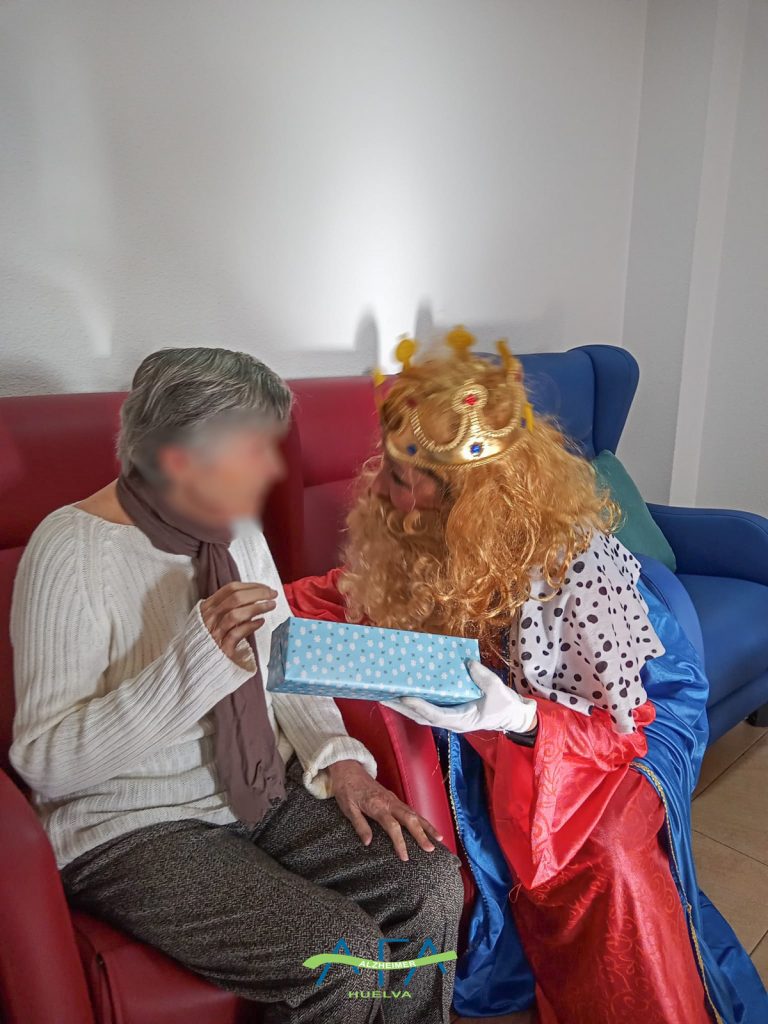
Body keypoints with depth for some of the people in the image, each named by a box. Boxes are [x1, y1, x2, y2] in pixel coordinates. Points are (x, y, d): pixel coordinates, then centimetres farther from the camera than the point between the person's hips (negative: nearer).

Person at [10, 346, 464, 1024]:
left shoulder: (236, 529, 3)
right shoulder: (73, 548, -19)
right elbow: (44, 762, -21)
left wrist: (339, 759, -5)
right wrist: (196, 657, -33)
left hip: (264, 793, 6)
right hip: (134, 831, -6)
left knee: (434, 882, -11)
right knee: (341, 952, -23)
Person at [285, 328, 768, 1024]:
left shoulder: (579, 564, -31)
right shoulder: (409, 531, -16)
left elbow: (624, 727, -22)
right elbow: (358, 596, 2)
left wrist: (514, 716, -40)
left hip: (636, 705, -4)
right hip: (498, 723, 4)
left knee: (603, 859, -28)